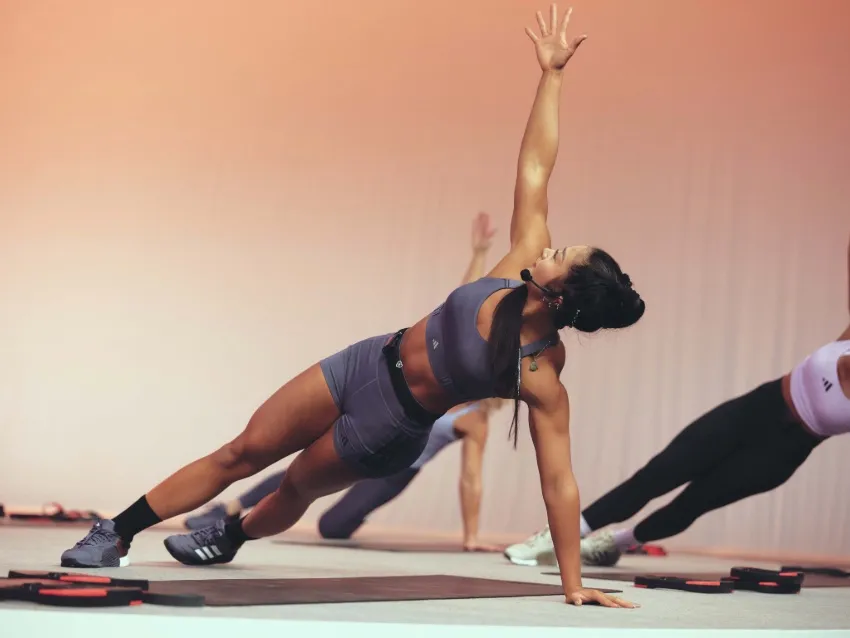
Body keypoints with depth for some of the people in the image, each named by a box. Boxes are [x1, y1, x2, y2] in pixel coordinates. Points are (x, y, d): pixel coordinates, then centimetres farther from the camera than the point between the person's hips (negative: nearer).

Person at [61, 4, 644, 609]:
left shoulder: (541, 377, -28)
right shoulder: (523, 265, -16)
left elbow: (559, 481, -24)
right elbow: (535, 169, -12)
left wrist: (574, 582, -23)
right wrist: (551, 73, -15)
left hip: (388, 430, -5)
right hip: (369, 361, 5)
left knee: (298, 488, 16)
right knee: (244, 451, 8)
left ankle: (232, 534, 50)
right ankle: (117, 534, 19)